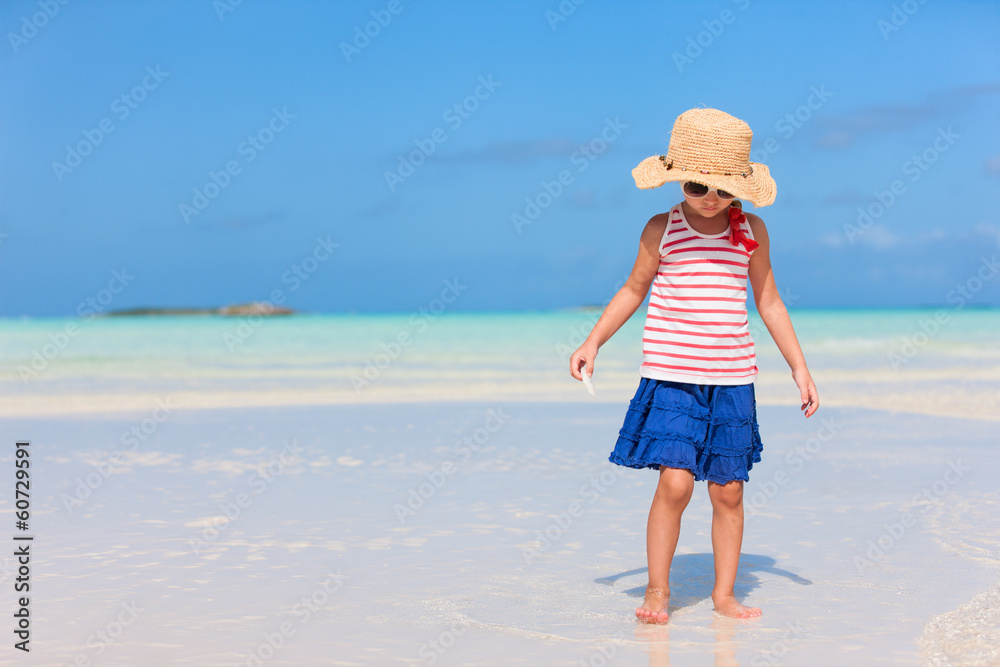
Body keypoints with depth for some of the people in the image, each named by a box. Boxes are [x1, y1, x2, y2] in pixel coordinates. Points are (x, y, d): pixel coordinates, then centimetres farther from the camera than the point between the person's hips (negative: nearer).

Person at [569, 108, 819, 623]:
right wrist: (593, 342, 4)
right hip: (670, 377, -2)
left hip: (732, 379, 2)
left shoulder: (751, 231, 5)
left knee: (728, 489, 4)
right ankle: (658, 589, 2)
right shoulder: (662, 230, 0)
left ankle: (724, 593, 17)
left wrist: (799, 367, 13)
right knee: (675, 481, -13)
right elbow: (634, 290, 12)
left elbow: (768, 302, 13)